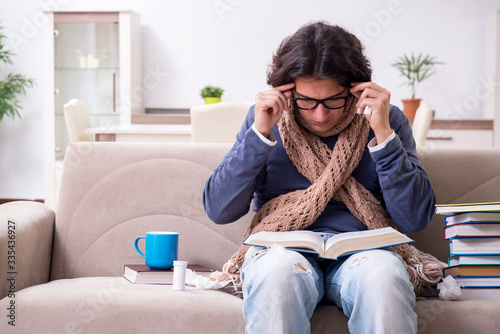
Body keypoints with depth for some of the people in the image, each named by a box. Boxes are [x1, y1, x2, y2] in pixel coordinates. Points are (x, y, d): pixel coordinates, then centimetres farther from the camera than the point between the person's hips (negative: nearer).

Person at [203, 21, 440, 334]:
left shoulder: (388, 120, 6)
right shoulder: (267, 118, 8)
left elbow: (415, 218, -3)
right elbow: (219, 211, 0)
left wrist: (383, 134, -12)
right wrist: (259, 133, -9)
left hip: (363, 250, 0)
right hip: (283, 250, 1)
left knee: (383, 274, -35)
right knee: (276, 271, -35)